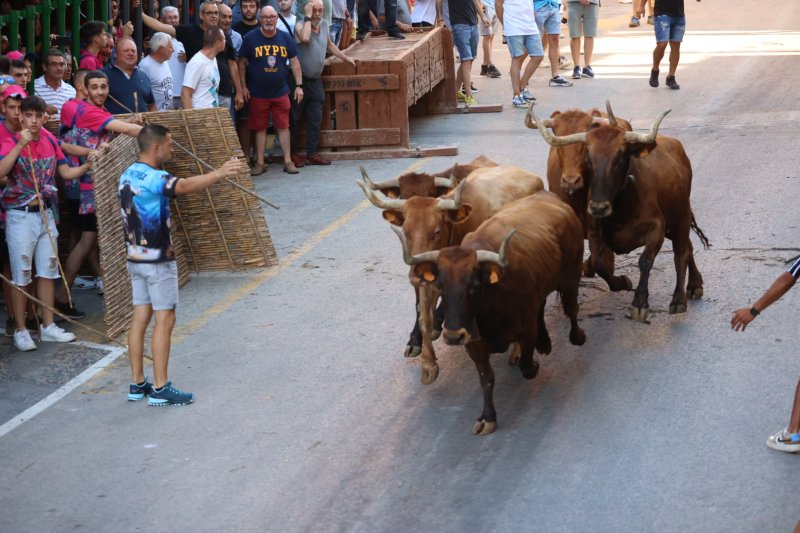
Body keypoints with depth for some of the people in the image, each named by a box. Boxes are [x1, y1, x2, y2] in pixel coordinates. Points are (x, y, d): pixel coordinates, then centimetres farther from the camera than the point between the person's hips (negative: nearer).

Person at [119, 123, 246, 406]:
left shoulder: (128, 175, 9)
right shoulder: (152, 178, -20)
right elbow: (185, 185, -39)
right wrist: (219, 173, -46)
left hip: (135, 258, 9)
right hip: (158, 260, -9)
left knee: (140, 318, 10)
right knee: (164, 320, -4)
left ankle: (137, 383, 14)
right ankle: (160, 388, -3)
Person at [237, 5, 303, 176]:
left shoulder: (285, 38, 1)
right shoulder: (250, 38, -6)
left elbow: (294, 62, 6)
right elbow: (242, 63, 1)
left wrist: (299, 85, 0)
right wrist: (243, 86, -3)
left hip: (281, 92, 1)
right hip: (258, 94, -1)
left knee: (283, 127, 3)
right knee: (260, 129, 6)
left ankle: (288, 161, 10)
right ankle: (260, 163, 13)